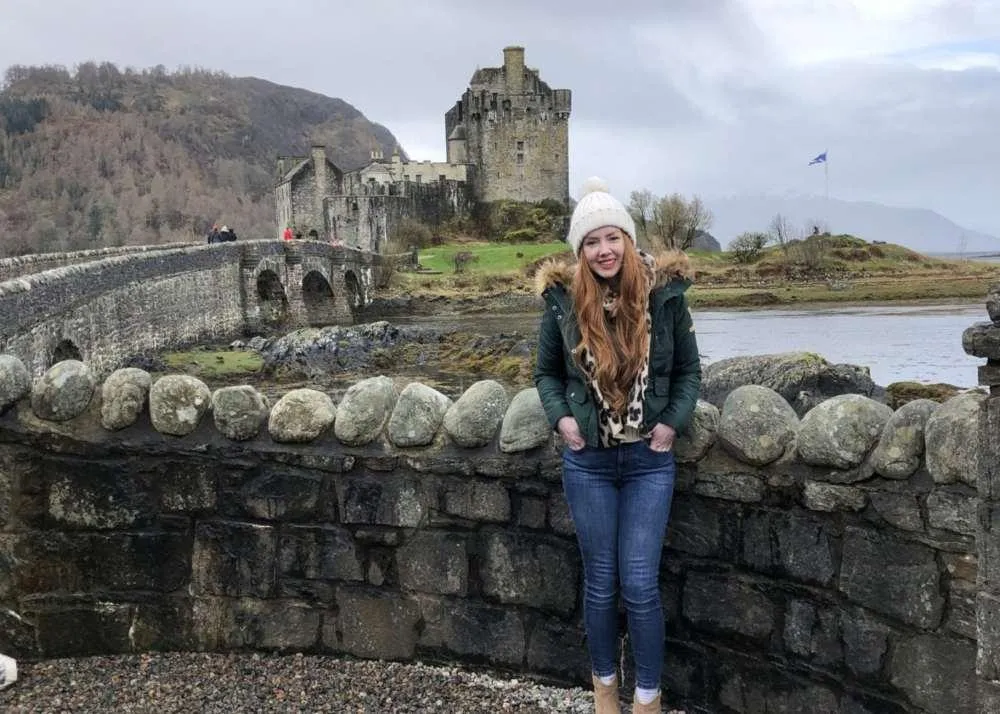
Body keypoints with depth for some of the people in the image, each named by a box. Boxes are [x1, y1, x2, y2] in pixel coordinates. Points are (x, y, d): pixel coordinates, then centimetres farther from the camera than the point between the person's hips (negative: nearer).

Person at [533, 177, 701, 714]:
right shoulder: (563, 301, -5)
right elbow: (546, 372, 9)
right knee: (600, 582, 11)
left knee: (640, 585, -1)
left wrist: (672, 422, -9)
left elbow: (689, 370, 4)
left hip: (649, 460, -1)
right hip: (587, 460, 1)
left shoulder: (664, 294, -6)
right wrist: (560, 417, -6)